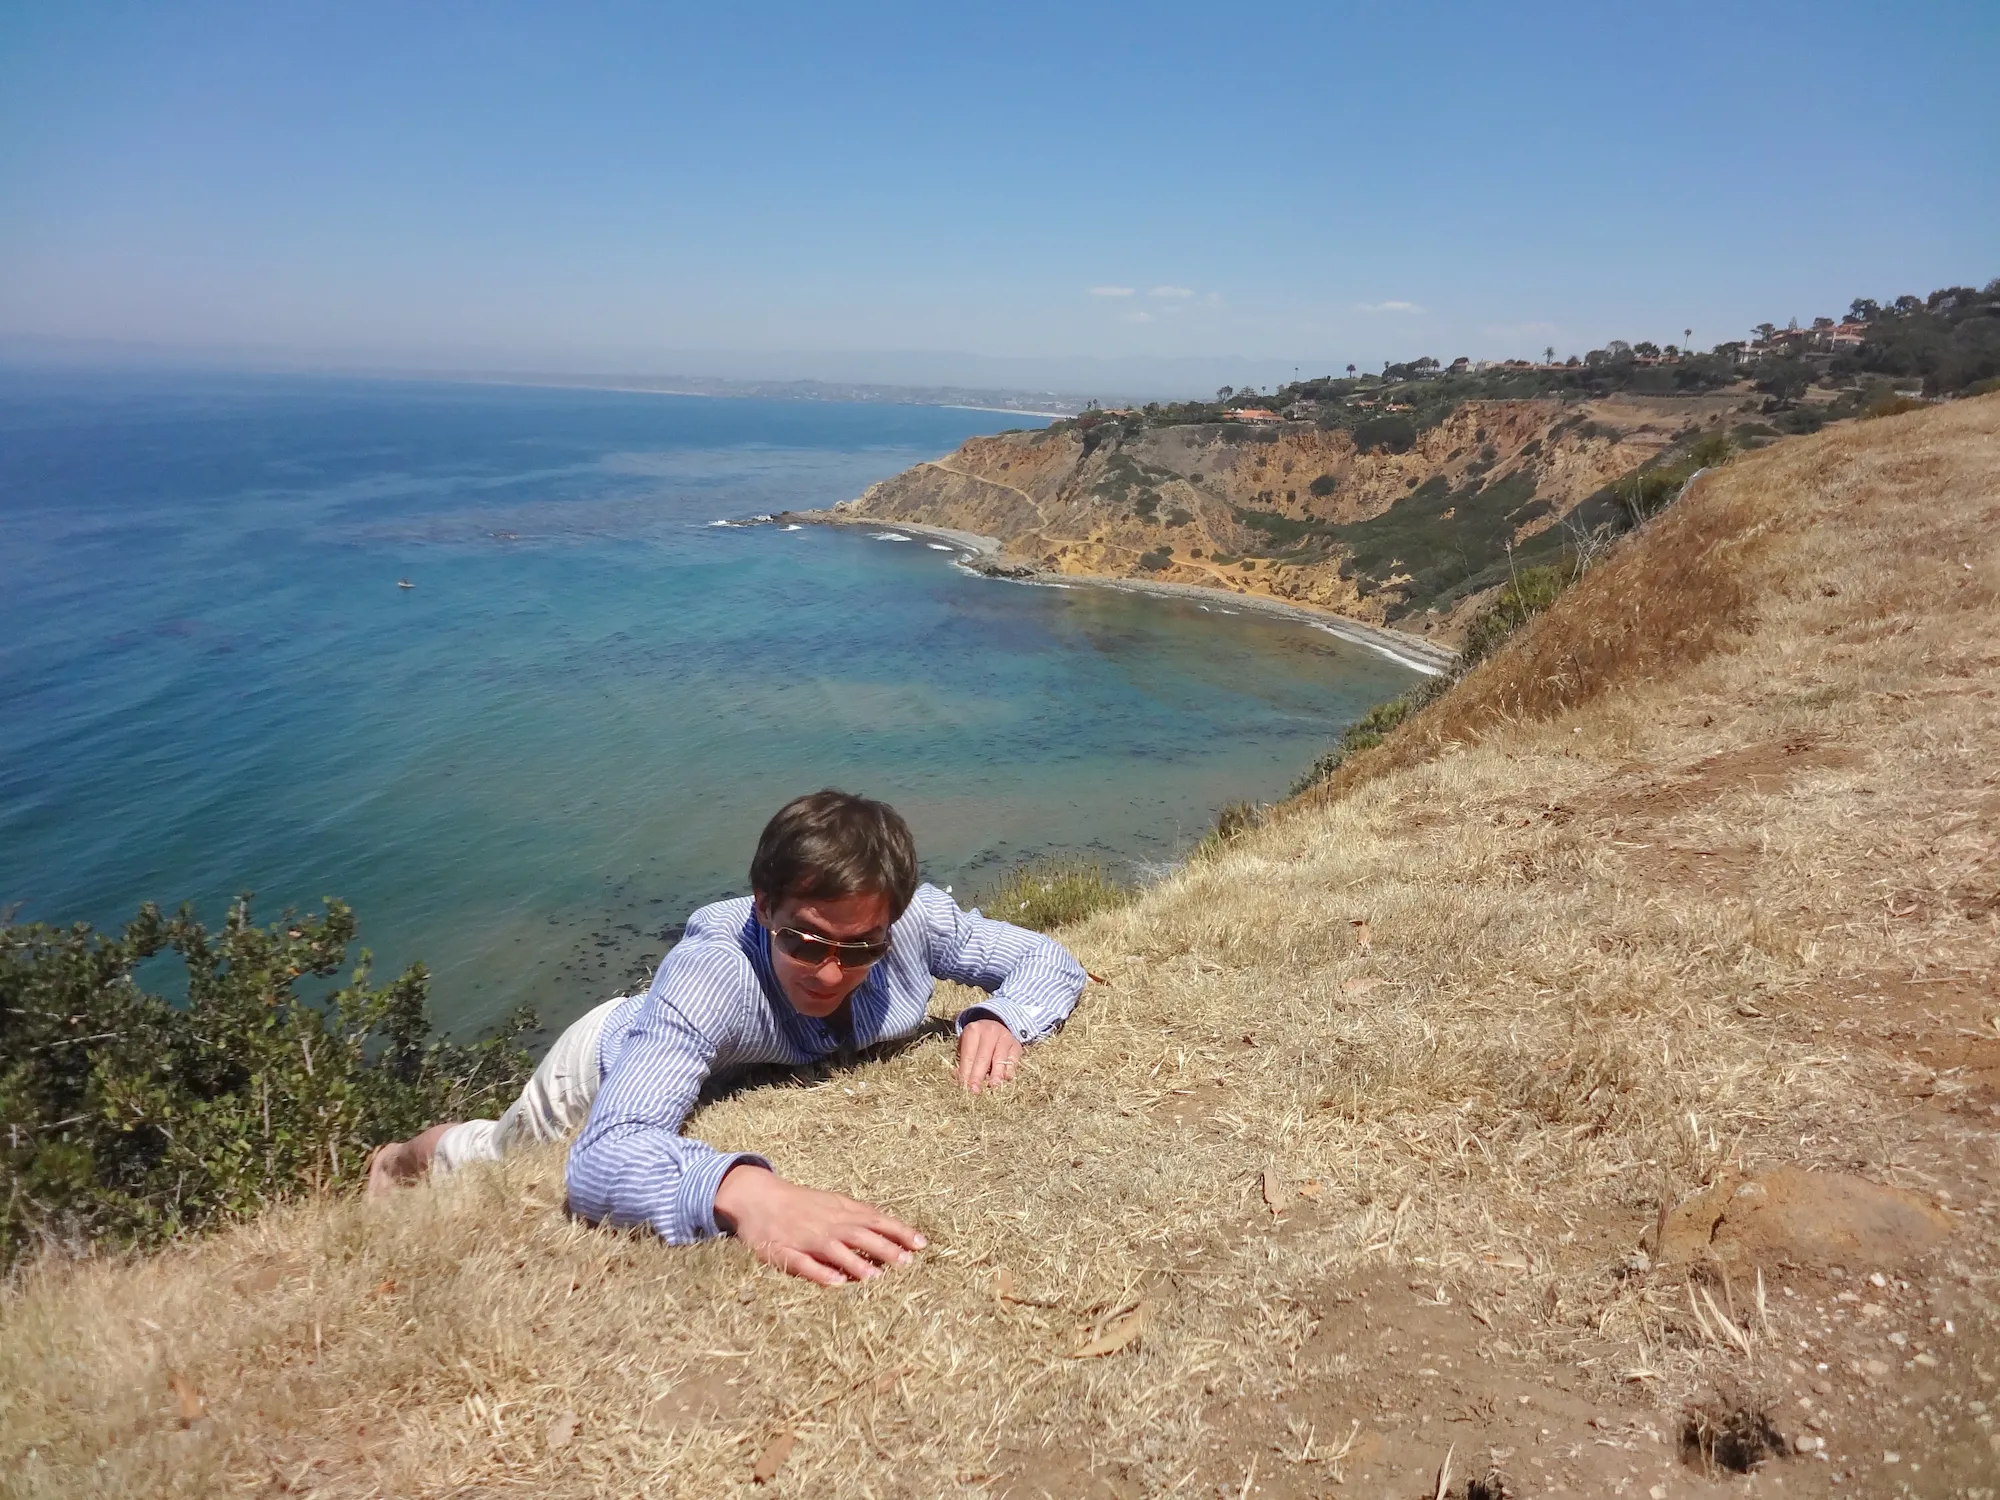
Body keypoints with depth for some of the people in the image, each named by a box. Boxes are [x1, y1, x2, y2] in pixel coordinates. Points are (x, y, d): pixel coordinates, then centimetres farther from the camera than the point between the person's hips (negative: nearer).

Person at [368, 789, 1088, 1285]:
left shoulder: (914, 919, -36)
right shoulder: (711, 971, -48)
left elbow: (1050, 961, -21)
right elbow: (608, 1158, -57)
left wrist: (996, 1017, -42)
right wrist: (740, 1188, -75)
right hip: (613, 1072, -4)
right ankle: (403, 1159, 58)